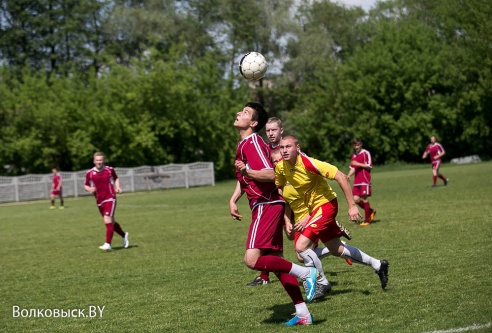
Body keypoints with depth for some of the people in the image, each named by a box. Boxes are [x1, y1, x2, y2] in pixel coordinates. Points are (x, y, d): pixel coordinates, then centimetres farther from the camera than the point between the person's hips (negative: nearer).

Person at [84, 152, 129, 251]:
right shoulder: (89, 173, -1)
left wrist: (117, 187, 2)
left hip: (110, 199, -3)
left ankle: (108, 244, -16)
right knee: (111, 222, 13)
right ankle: (124, 235, 38)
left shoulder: (110, 170, -1)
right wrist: (90, 189, -12)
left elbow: (116, 178, 19)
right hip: (99, 201, 3)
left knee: (108, 220, -17)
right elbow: (85, 185, 10)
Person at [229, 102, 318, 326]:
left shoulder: (253, 143, -12)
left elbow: (271, 175, -23)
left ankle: (305, 272, -12)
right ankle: (303, 314, 12)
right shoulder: (243, 144, 19)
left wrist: (246, 170, -35)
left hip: (266, 205, -10)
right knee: (276, 262, 10)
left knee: (252, 260, -19)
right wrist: (233, 199, 21)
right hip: (263, 206, 10)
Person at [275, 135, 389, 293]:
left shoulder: (308, 163, -27)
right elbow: (278, 187, 12)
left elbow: (341, 177, -25)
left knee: (301, 246, -18)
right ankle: (377, 265, 32)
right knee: (337, 249, 17)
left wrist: (352, 205, -27)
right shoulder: (281, 167, -7)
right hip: (313, 208, 8)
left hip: (325, 204, -8)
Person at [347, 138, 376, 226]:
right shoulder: (354, 155, 17)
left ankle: (367, 220, 3)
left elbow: (369, 166, -7)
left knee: (364, 199, -6)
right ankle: (371, 211, 19)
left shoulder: (366, 153, -3)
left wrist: (358, 164, -16)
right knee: (356, 199, -2)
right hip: (357, 181, 6)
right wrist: (349, 175, 1)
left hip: (365, 180, -6)